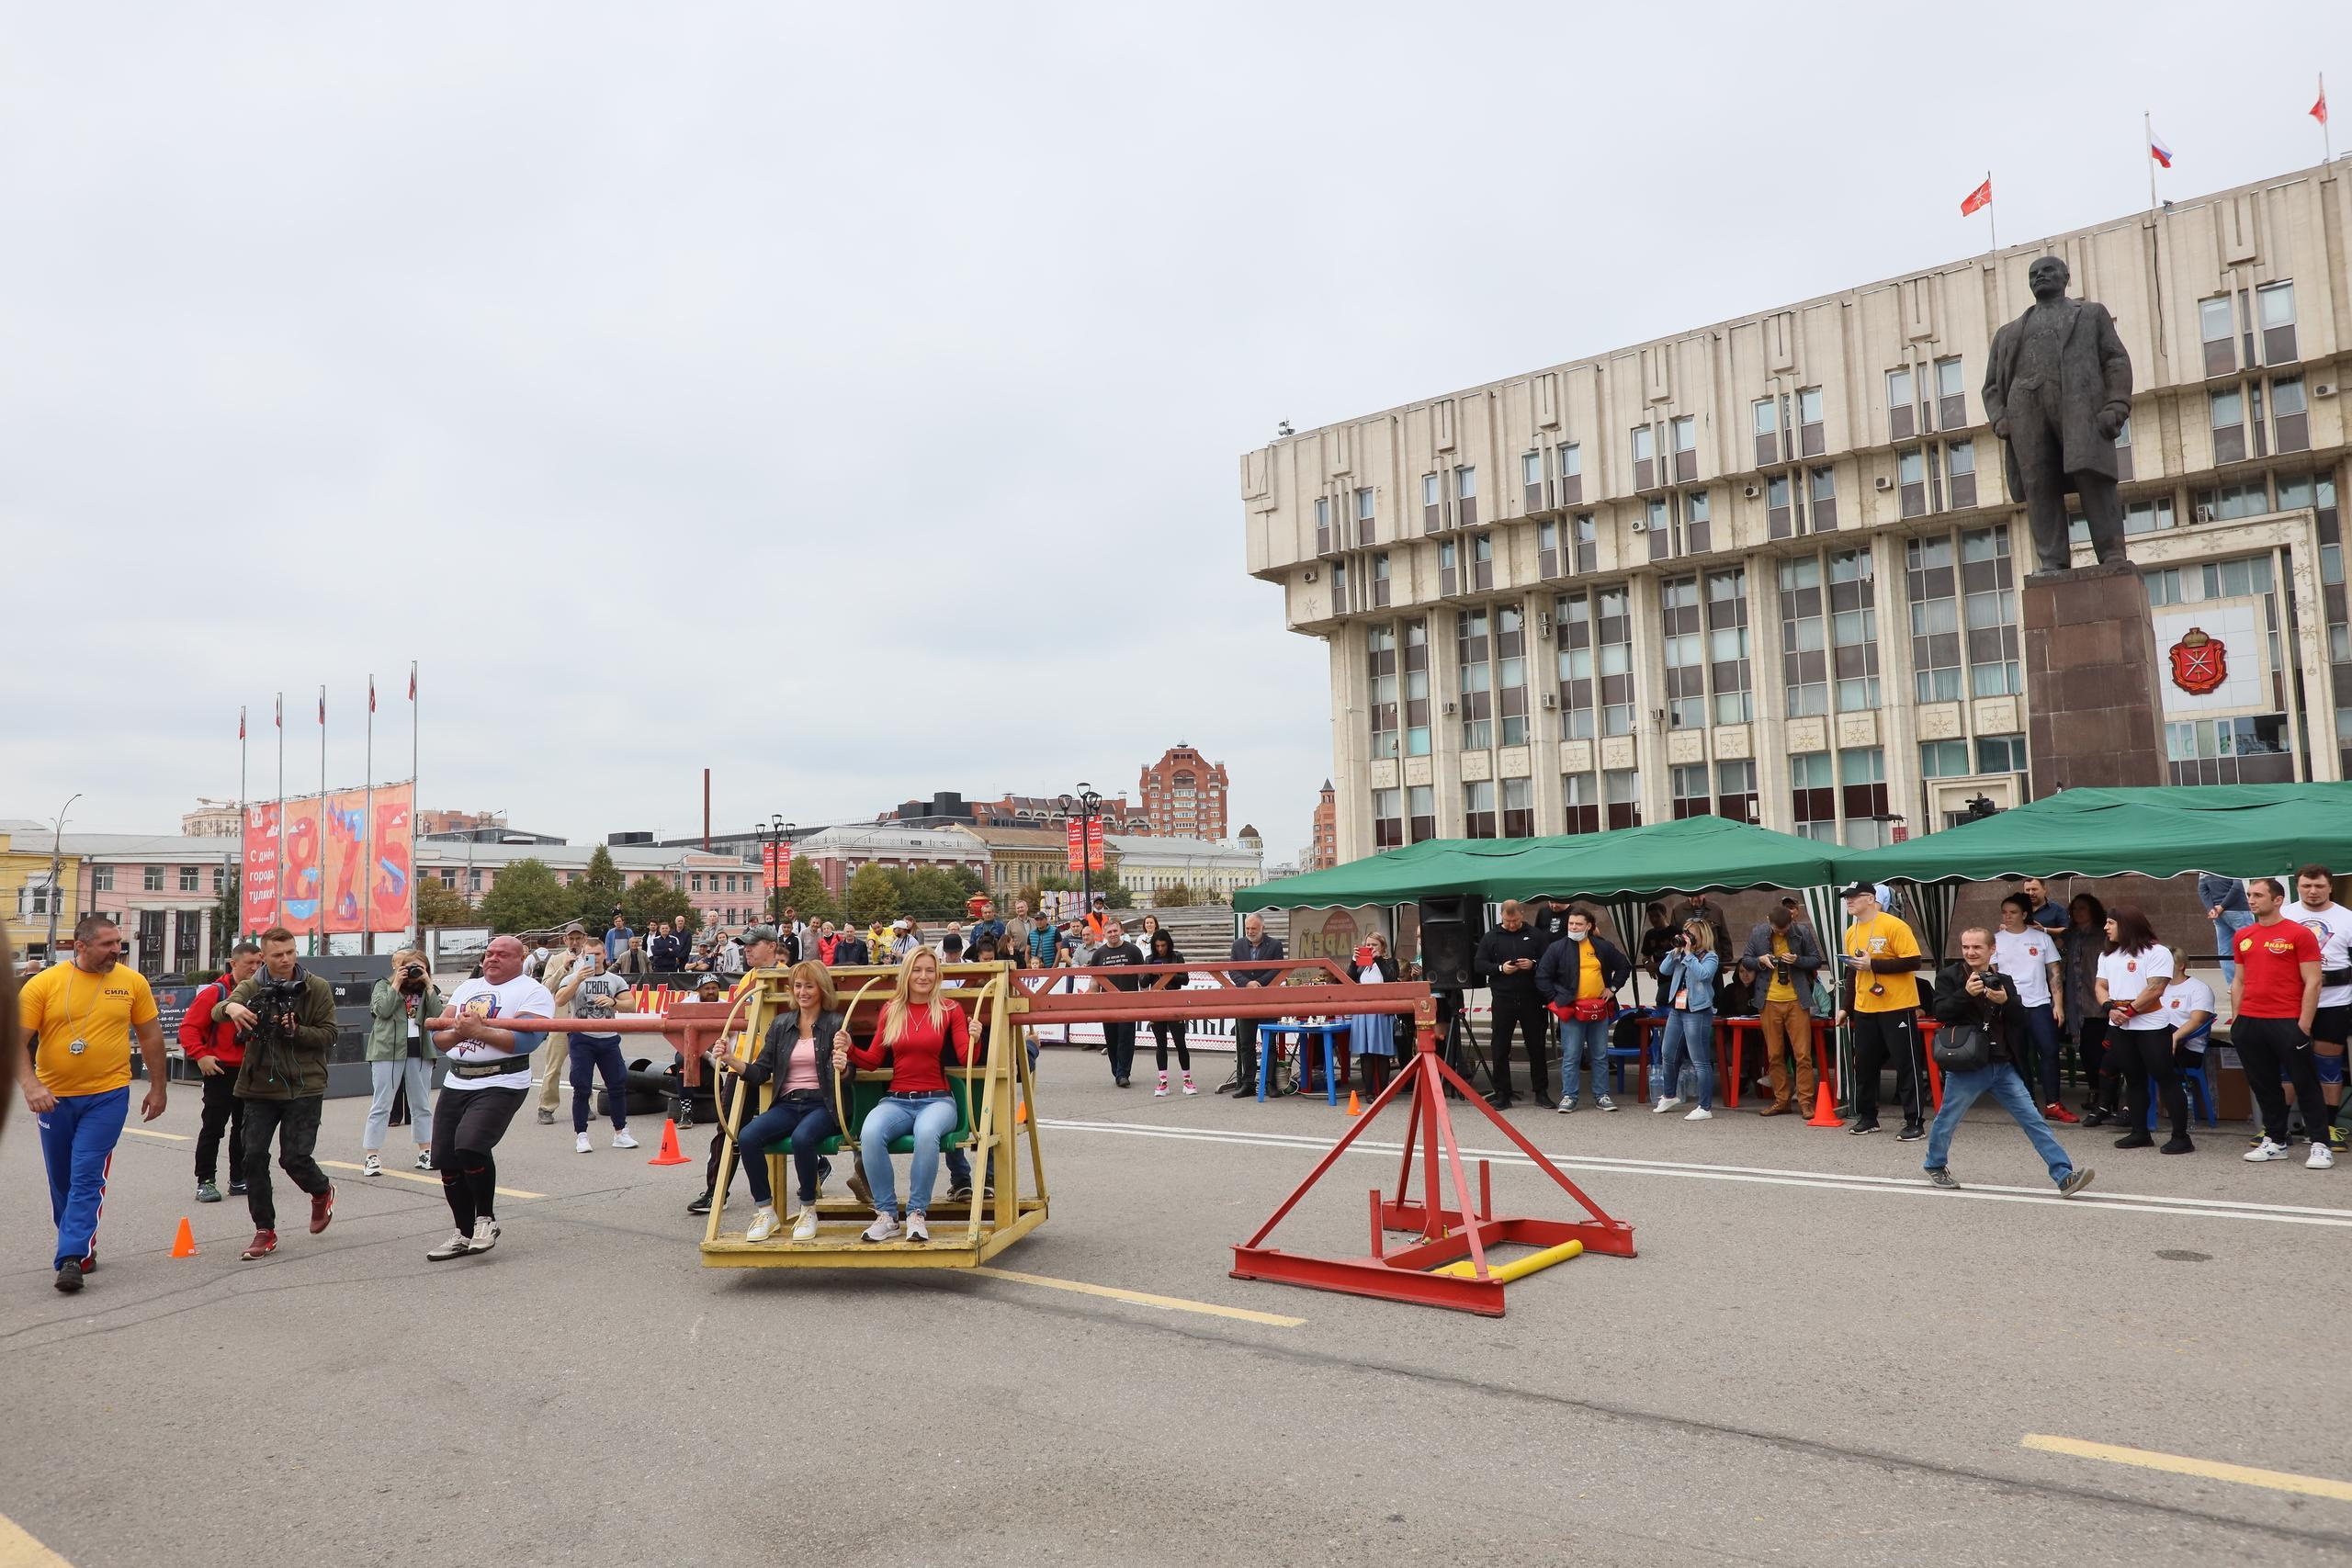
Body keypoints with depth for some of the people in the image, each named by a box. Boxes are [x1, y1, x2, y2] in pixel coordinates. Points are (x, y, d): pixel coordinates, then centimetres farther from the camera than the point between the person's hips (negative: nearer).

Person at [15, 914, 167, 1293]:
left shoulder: (132, 982, -2)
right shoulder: (43, 984, -5)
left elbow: (150, 1036, 8)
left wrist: (157, 1088, 9)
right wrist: (30, 1085, -20)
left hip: (108, 1095, -2)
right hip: (54, 1098, 2)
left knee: (87, 1178, -10)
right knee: (61, 1180, 15)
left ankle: (71, 1258, -8)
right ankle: (80, 1246, 34)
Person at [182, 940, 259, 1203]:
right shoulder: (215, 993, -8)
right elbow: (189, 1026, -11)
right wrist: (200, 1055, -19)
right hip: (221, 1071, -5)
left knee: (245, 1128, 12)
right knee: (213, 1127, -2)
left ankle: (239, 1180, 21)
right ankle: (205, 1182, 7)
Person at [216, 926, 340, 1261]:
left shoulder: (317, 988, -1)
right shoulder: (252, 988, 3)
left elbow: (329, 1035, -3)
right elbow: (217, 1011, -12)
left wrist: (296, 1031, -20)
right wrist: (230, 1007, -35)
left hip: (303, 1087, -3)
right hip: (260, 1086, 3)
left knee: (295, 1157, -6)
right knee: (254, 1156, 0)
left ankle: (322, 1192, 27)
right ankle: (265, 1231, 13)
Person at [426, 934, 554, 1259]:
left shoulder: (532, 992, -3)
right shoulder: (466, 988, 19)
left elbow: (525, 1039, -18)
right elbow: (438, 1036, 13)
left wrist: (478, 1031, -20)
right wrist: (456, 1033, -9)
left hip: (500, 1085, -7)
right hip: (455, 1084, 7)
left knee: (470, 1145, -25)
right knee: (446, 1161, 5)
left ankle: (486, 1219, -2)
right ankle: (465, 1234, 22)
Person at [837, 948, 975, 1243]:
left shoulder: (949, 1010, 6)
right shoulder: (890, 1010, 13)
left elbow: (965, 1059, -2)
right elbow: (872, 1059, 14)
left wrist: (973, 1039, -22)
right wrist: (849, 1049, -3)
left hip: (936, 1099, -2)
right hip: (896, 1100, 2)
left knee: (926, 1133, -38)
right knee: (870, 1133, -32)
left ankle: (918, 1213, -21)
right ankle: (886, 1215, -19)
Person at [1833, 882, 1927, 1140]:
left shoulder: (1894, 926, -12)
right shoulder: (1851, 932, 9)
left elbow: (1914, 961, -18)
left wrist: (1873, 964, -21)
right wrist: (1845, 1007, 14)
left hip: (1897, 1007, -7)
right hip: (1864, 1010, 7)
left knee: (1907, 1064, -1)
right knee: (1864, 1064, 11)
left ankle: (1915, 1122, 5)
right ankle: (1867, 1117, 22)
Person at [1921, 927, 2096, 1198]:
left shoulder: (2003, 980, 11)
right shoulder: (1949, 976, -2)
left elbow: (2020, 1020, 5)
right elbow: (1939, 1012, -14)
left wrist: (2005, 1001, -13)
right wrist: (1966, 993, -25)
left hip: (2004, 1066, 4)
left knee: (2033, 1120, -1)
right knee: (1947, 1119, 8)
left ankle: (2064, 1175, -3)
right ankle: (1936, 1166, 30)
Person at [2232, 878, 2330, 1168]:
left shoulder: (2299, 934, -5)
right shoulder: (2243, 937, 12)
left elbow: (2312, 983, -8)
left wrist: (2304, 1025, -12)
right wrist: (2236, 1018, 12)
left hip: (2287, 1023, -6)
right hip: (2249, 1024, 6)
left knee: (2305, 1084, 2)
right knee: (2264, 1086, 12)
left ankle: (2320, 1146, 9)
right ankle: (2275, 1142, 21)